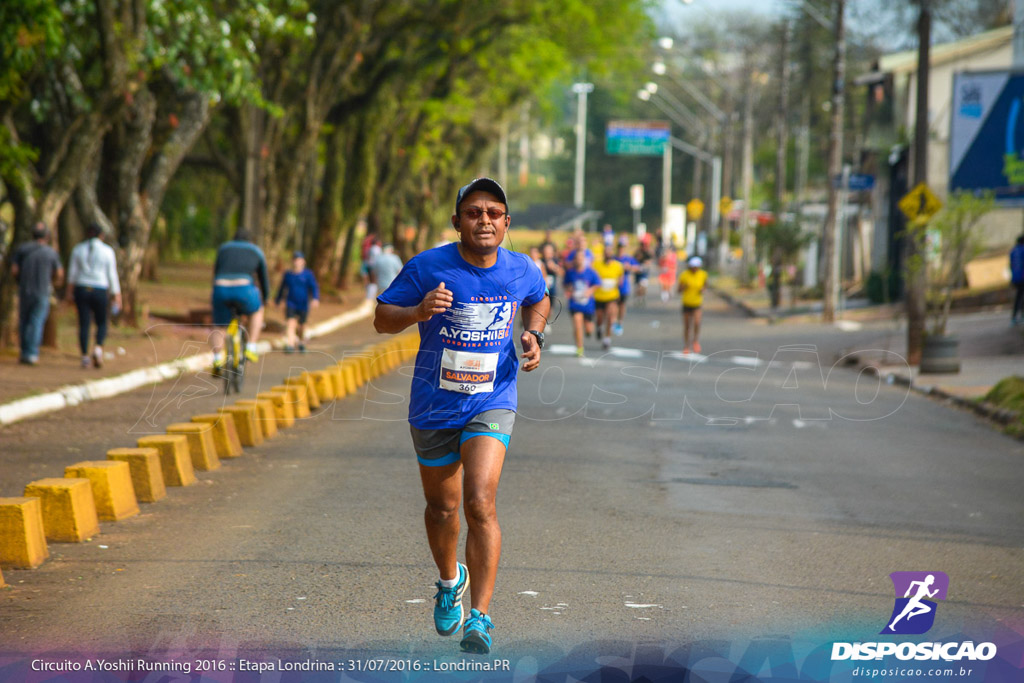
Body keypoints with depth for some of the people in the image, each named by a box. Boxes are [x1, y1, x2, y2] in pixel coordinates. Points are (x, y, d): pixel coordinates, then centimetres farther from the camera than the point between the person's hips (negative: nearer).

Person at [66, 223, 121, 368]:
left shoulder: (78, 249, 3)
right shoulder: (107, 251, -2)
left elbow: (72, 272, 5)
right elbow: (112, 275, -2)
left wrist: (70, 290, 15)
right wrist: (117, 296, 2)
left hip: (81, 290, 1)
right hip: (100, 290, -1)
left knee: (84, 324, 5)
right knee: (101, 323, 11)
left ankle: (85, 356, -1)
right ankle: (98, 348, -14)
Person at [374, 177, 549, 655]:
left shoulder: (522, 271, -3)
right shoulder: (427, 267, -11)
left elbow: (539, 303, 20)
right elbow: (382, 319, -5)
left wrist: (533, 336, 0)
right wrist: (419, 312, -25)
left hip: (491, 405, -1)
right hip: (433, 408, 1)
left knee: (480, 504, -19)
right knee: (442, 507, 16)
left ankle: (480, 616, -17)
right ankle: (450, 579, 47)